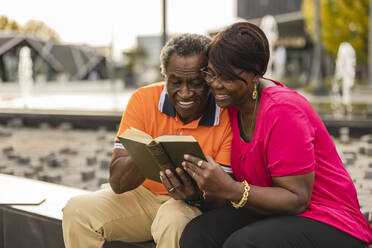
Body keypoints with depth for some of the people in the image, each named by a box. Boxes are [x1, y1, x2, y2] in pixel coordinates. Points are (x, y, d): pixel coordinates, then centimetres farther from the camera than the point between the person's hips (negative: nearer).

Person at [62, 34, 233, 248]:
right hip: (144, 194, 4)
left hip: (199, 205, -3)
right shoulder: (144, 100, -10)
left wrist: (196, 195, -40)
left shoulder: (228, 115, -17)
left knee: (174, 221, -37)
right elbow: (117, 183, -15)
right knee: (78, 211, -18)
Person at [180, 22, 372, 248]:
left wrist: (230, 189, -30)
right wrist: (194, 188, -13)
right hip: (272, 215, 7)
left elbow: (297, 199, -21)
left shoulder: (283, 111, -21)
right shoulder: (234, 104, 3)